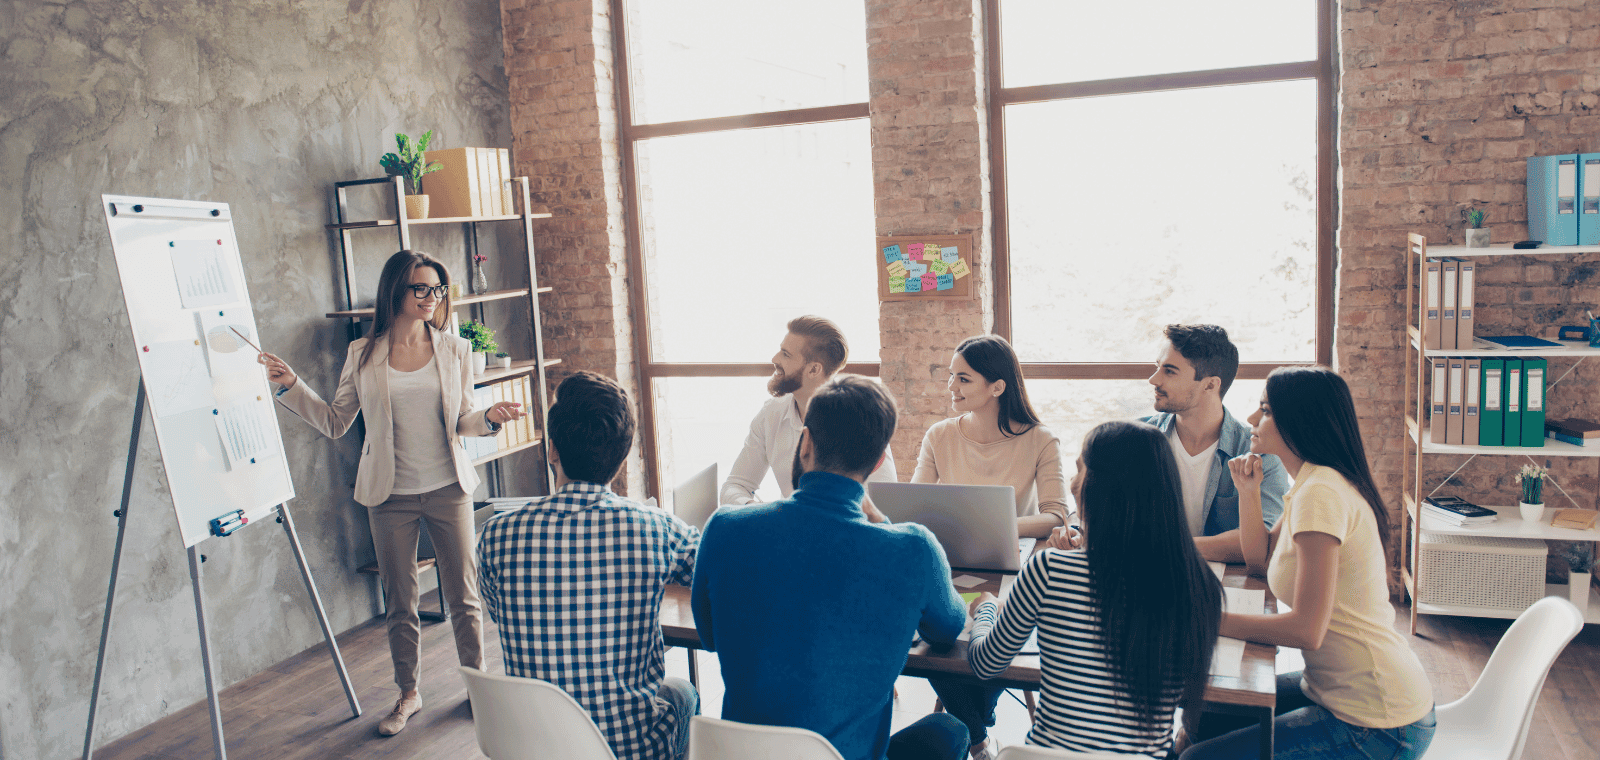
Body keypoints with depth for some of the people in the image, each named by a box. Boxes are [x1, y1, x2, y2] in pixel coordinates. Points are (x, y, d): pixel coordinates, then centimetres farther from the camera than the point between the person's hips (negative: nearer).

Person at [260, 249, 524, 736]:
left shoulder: (455, 351, 2)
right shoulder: (363, 355, 1)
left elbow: (462, 420, 5)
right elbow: (334, 422, 7)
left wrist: (488, 418, -15)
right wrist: (291, 386, -3)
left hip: (448, 489, 0)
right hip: (391, 495, 0)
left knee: (463, 595, 7)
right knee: (400, 604, 10)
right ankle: (408, 693, 27)